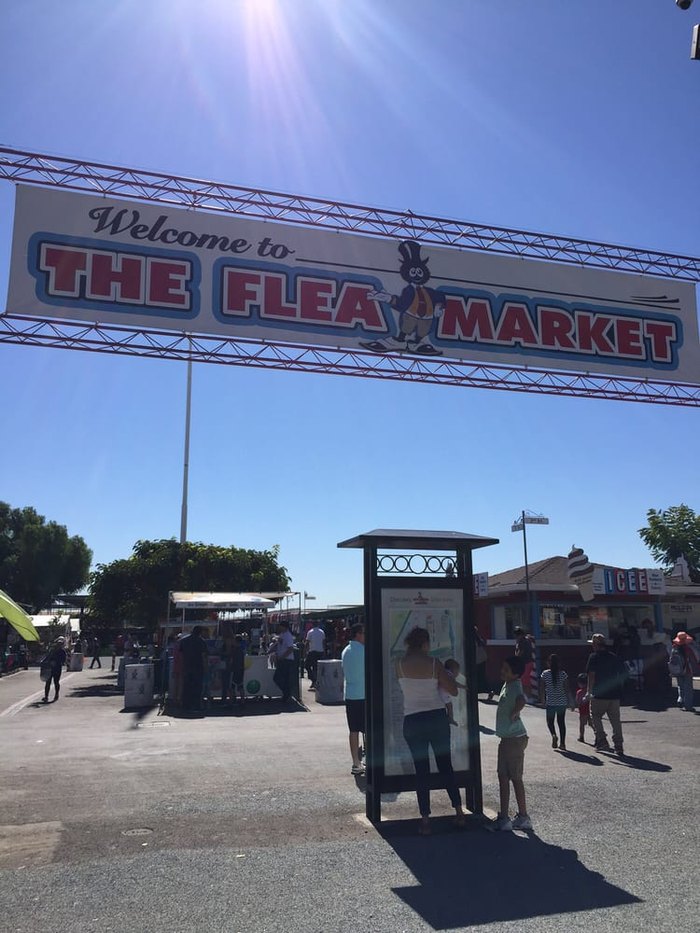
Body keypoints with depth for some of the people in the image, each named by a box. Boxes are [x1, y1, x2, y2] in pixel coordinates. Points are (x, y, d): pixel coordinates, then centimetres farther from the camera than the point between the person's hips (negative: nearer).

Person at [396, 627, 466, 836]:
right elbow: (453, 690, -3)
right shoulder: (433, 663, -7)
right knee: (445, 766, 15)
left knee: (421, 770, 7)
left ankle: (425, 820, 8)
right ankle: (459, 811, 21)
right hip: (437, 717, 0)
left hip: (412, 720, 0)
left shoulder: (400, 664, -5)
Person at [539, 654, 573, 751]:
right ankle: (562, 743, 10)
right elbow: (567, 689, -5)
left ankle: (554, 735, -13)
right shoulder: (563, 674, -5)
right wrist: (571, 702, 3)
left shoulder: (545, 674, -6)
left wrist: (542, 701, 9)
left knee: (550, 721, 14)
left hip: (550, 702, -1)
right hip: (562, 702, 1)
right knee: (561, 722, 13)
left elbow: (542, 689, -3)